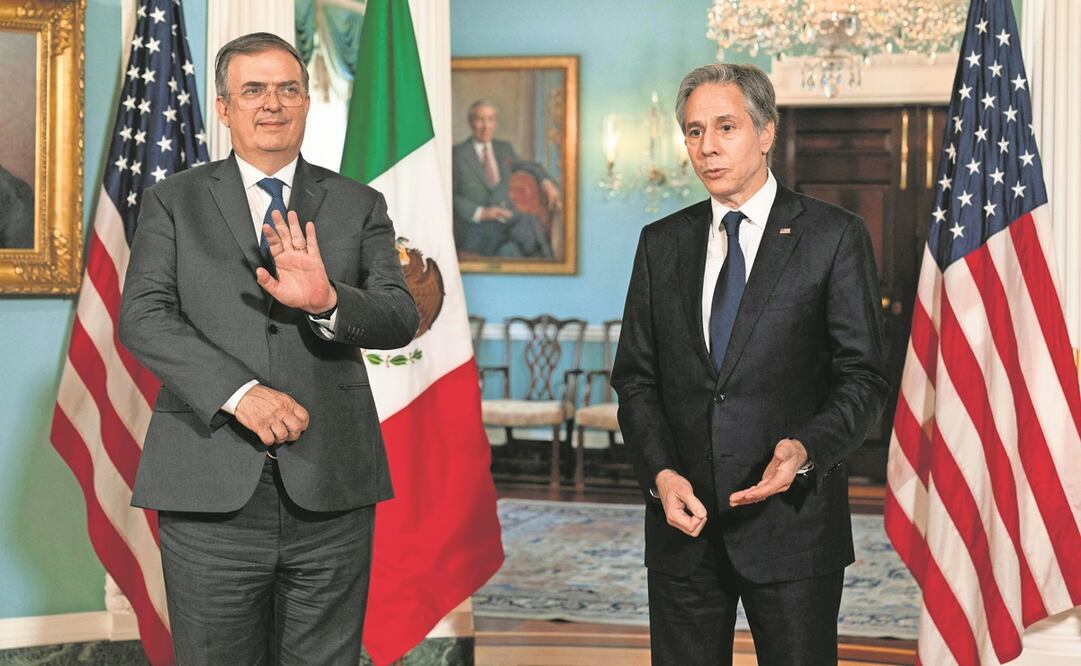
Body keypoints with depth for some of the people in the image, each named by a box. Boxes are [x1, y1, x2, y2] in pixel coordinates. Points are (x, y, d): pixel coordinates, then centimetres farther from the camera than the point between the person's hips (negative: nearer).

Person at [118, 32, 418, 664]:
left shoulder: (359, 206, 10)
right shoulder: (174, 203, 8)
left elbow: (400, 321, -1)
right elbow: (143, 317, -4)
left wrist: (326, 299, -22)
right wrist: (239, 392, -19)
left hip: (329, 492, 1)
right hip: (211, 492, -1)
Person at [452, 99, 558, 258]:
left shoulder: (504, 149, 18)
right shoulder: (457, 154, 2)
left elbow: (531, 167, 34)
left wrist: (546, 182, 11)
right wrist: (480, 212, -15)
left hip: (506, 220, 4)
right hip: (474, 227, -4)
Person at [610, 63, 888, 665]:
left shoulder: (833, 236, -2)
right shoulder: (662, 244, 10)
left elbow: (863, 379, -4)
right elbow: (635, 377, 10)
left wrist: (806, 450, -22)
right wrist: (660, 472, -6)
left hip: (791, 520, -3)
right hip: (684, 522, 4)